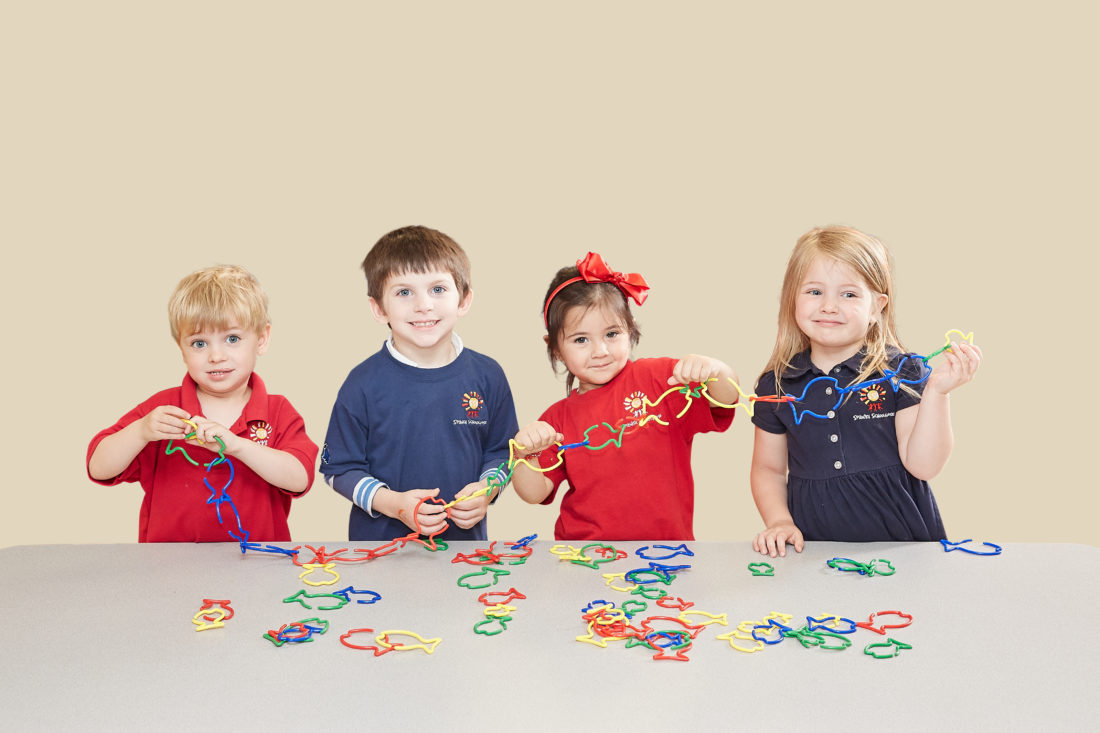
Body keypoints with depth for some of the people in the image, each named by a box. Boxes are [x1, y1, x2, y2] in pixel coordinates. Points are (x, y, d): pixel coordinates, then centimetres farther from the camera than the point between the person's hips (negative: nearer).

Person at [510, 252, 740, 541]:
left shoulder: (660, 379, 2)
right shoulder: (557, 419, 7)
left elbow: (725, 400, -5)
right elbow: (534, 493, 4)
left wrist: (713, 370, -24)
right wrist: (525, 455, -15)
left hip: (666, 545, -2)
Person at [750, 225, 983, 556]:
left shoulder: (902, 373, 2)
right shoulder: (777, 385, 7)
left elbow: (922, 465, -5)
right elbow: (768, 469, 16)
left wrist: (936, 391, -13)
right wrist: (778, 521, 0)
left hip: (903, 543, -1)